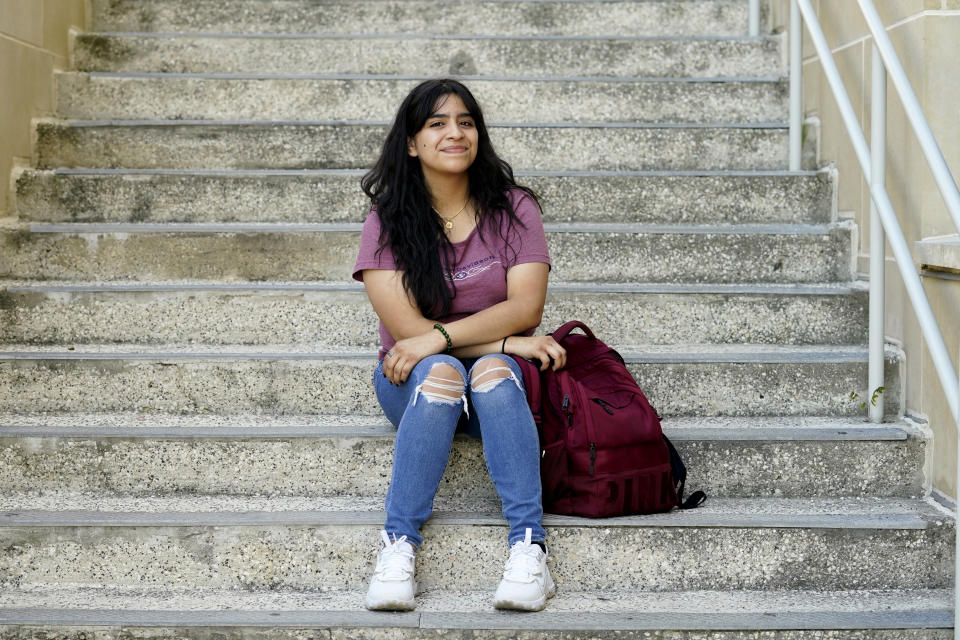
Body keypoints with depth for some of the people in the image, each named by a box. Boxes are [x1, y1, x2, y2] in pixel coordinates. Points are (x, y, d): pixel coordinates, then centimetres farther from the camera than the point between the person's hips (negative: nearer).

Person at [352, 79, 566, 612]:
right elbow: (407, 327, -12)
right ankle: (398, 545, -38)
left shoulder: (513, 209, 0)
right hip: (413, 383, 0)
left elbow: (526, 308, -12)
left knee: (493, 372, -34)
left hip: (499, 374, 1)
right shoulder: (388, 222, -3)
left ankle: (528, 544, -42)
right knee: (440, 372, -34)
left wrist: (438, 337, -24)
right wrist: (505, 341, -18)